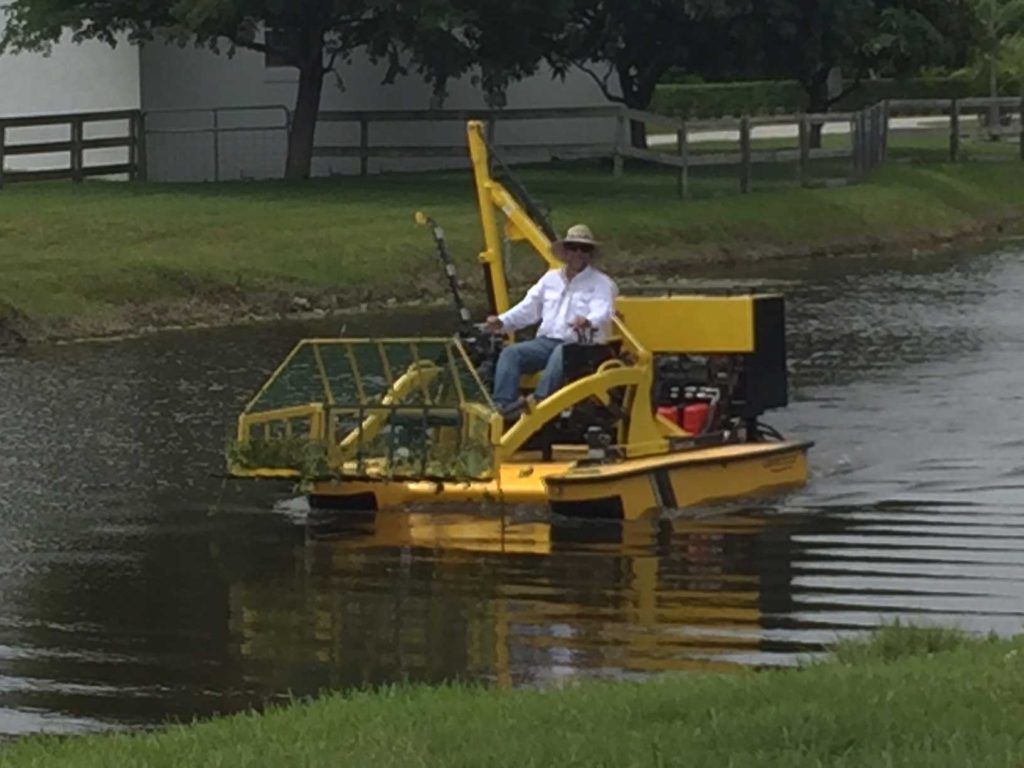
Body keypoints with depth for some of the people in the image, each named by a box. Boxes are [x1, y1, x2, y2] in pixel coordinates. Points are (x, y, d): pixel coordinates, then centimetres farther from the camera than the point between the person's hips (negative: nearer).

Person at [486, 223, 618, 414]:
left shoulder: (601, 283, 3)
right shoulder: (551, 279, 21)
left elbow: (602, 312, -16)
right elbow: (528, 309, 22)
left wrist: (589, 322, -41)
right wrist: (502, 321, 4)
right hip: (546, 341, 5)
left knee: (561, 354, -40)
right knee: (511, 353, -20)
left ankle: (539, 402, -53)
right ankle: (502, 405, -36)